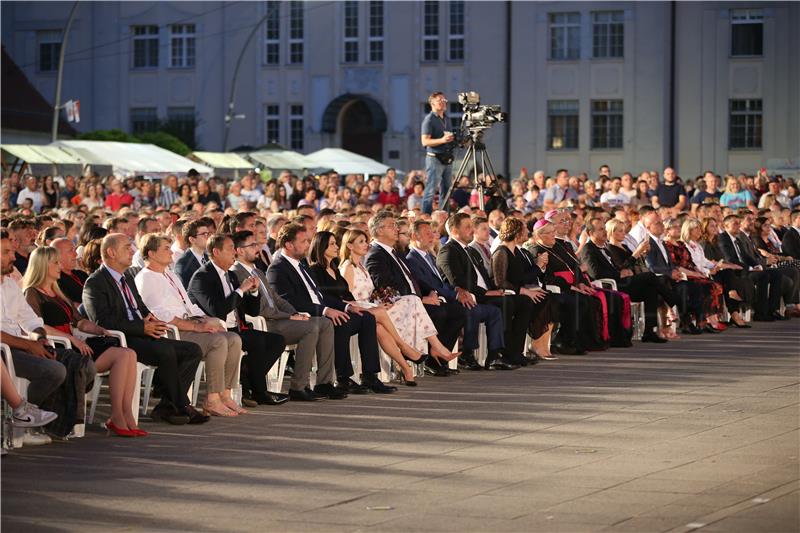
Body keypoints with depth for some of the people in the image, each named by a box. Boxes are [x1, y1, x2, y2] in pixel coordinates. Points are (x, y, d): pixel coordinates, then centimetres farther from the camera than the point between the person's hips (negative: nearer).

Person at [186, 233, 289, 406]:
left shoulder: (230, 276, 18)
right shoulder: (202, 277, -9)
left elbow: (252, 311, 20)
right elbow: (216, 310, -25)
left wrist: (253, 291, 0)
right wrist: (241, 290, -17)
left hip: (235, 330, 9)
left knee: (277, 340, -5)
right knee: (256, 341, -29)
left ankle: (245, 383, -9)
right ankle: (259, 392, -15)